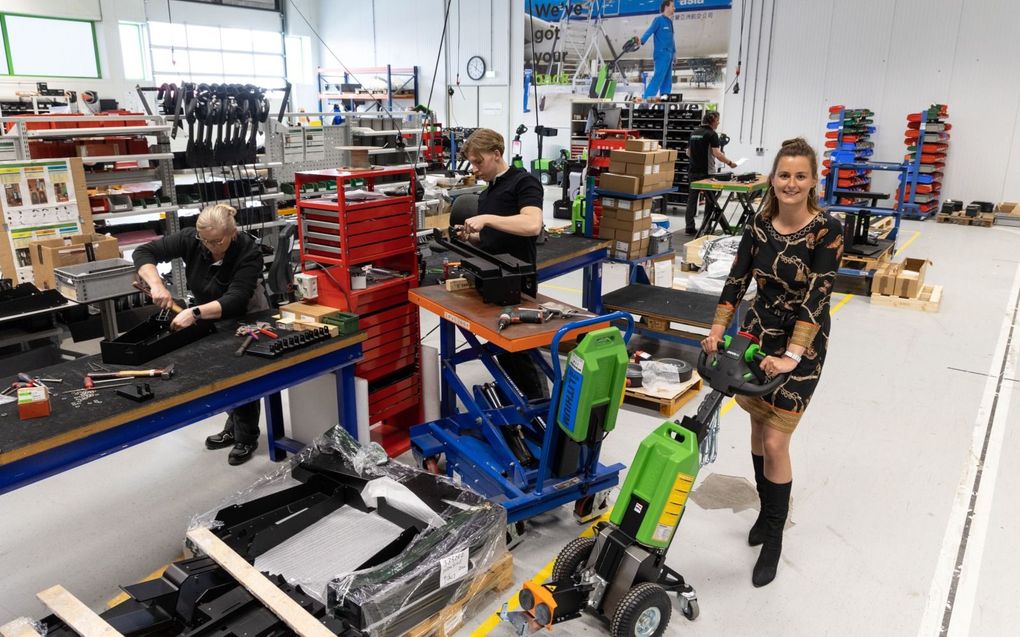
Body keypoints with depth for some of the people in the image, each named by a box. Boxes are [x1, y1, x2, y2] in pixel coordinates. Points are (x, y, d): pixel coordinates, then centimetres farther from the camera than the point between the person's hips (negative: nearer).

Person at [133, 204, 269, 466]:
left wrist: (194, 313, -53)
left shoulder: (249, 251, -33)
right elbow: (143, 253, -19)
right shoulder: (191, 239, -22)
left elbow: (235, 300, -41)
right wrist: (156, 285, -37)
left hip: (244, 317, -4)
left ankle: (247, 437, 14)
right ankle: (235, 427, 25)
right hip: (209, 317, 4)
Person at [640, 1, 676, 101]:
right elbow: (649, 31, -18)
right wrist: (641, 41, -33)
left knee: (667, 78, 8)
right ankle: (648, 96, -21)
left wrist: (674, 52, 24)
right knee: (658, 76, -18)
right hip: (661, 54, -9)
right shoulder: (659, 19, -4)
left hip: (668, 55, 9)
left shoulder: (669, 21, 19)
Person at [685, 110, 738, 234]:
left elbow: (688, 152, 16)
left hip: (693, 171, 6)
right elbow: (717, 154, -19)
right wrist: (730, 163, -8)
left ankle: (690, 227, 3)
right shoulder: (712, 134, -10)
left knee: (692, 198, 5)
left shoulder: (694, 133, 11)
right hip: (706, 172, -6)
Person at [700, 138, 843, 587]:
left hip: (802, 345, -5)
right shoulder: (759, 224, -2)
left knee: (775, 441, -6)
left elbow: (816, 296, -21)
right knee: (758, 428, 14)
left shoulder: (827, 231, -16)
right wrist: (717, 330, -10)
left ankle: (774, 539, 12)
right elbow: (737, 280, -1)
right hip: (757, 333, 5)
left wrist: (792, 356, -28)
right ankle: (767, 511, 35)